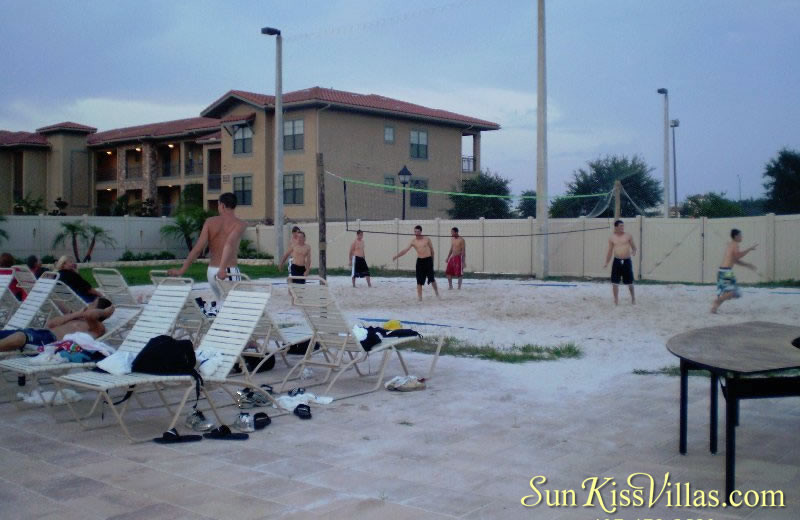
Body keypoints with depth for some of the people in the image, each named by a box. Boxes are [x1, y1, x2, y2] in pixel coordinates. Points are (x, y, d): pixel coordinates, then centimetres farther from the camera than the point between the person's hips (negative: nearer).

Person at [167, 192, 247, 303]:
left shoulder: (210, 222, 6)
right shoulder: (240, 224, -4)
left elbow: (198, 248, -2)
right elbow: (229, 243, -23)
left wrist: (182, 270, 0)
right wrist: (223, 269, -32)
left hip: (211, 270, 5)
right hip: (230, 272, -5)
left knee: (221, 302, 23)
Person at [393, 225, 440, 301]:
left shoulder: (427, 239, -2)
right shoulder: (413, 241, 1)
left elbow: (432, 249, 8)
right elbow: (406, 250, -4)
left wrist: (432, 260, 11)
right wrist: (397, 256, -13)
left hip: (428, 260, -2)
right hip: (420, 261, 2)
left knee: (431, 278, -4)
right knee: (419, 280, 1)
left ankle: (437, 294, 12)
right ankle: (419, 296, 7)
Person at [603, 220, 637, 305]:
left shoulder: (628, 236, 0)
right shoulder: (612, 238, 3)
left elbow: (633, 246, 5)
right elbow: (610, 251, 9)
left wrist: (634, 251, -18)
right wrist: (606, 263, 3)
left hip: (627, 261, -1)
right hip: (617, 261, 1)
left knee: (629, 282, 6)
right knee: (615, 282, -1)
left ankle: (633, 297, 28)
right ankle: (616, 299, 11)